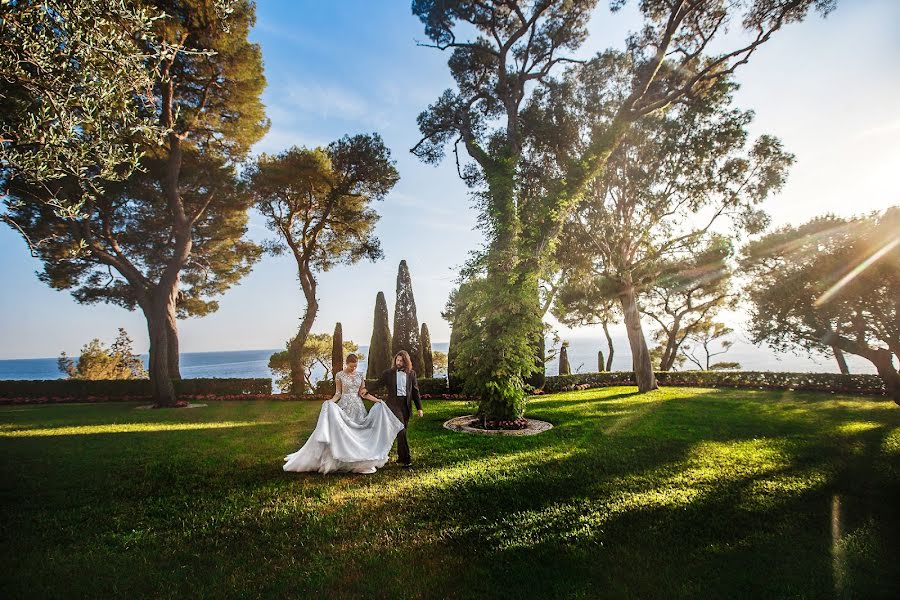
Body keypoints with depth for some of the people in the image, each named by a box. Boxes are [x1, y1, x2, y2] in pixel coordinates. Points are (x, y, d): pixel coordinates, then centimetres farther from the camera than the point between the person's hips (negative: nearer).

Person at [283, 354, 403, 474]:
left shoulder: (359, 375, 7)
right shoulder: (339, 375, -3)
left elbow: (363, 393, 8)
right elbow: (338, 393, -2)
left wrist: (378, 400, 2)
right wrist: (330, 402, -21)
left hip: (358, 406, 4)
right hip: (345, 406, -3)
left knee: (359, 432, 2)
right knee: (344, 431, -6)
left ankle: (361, 461, 9)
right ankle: (345, 461, 2)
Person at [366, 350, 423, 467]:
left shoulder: (411, 374, 8)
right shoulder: (388, 373, 3)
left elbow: (415, 391, 10)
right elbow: (378, 384, 2)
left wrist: (419, 408, 9)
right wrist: (367, 390, -15)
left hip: (406, 405, 3)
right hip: (393, 404, -3)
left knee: (402, 431, 8)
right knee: (401, 431, -12)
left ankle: (400, 457, 21)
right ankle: (406, 458, -8)